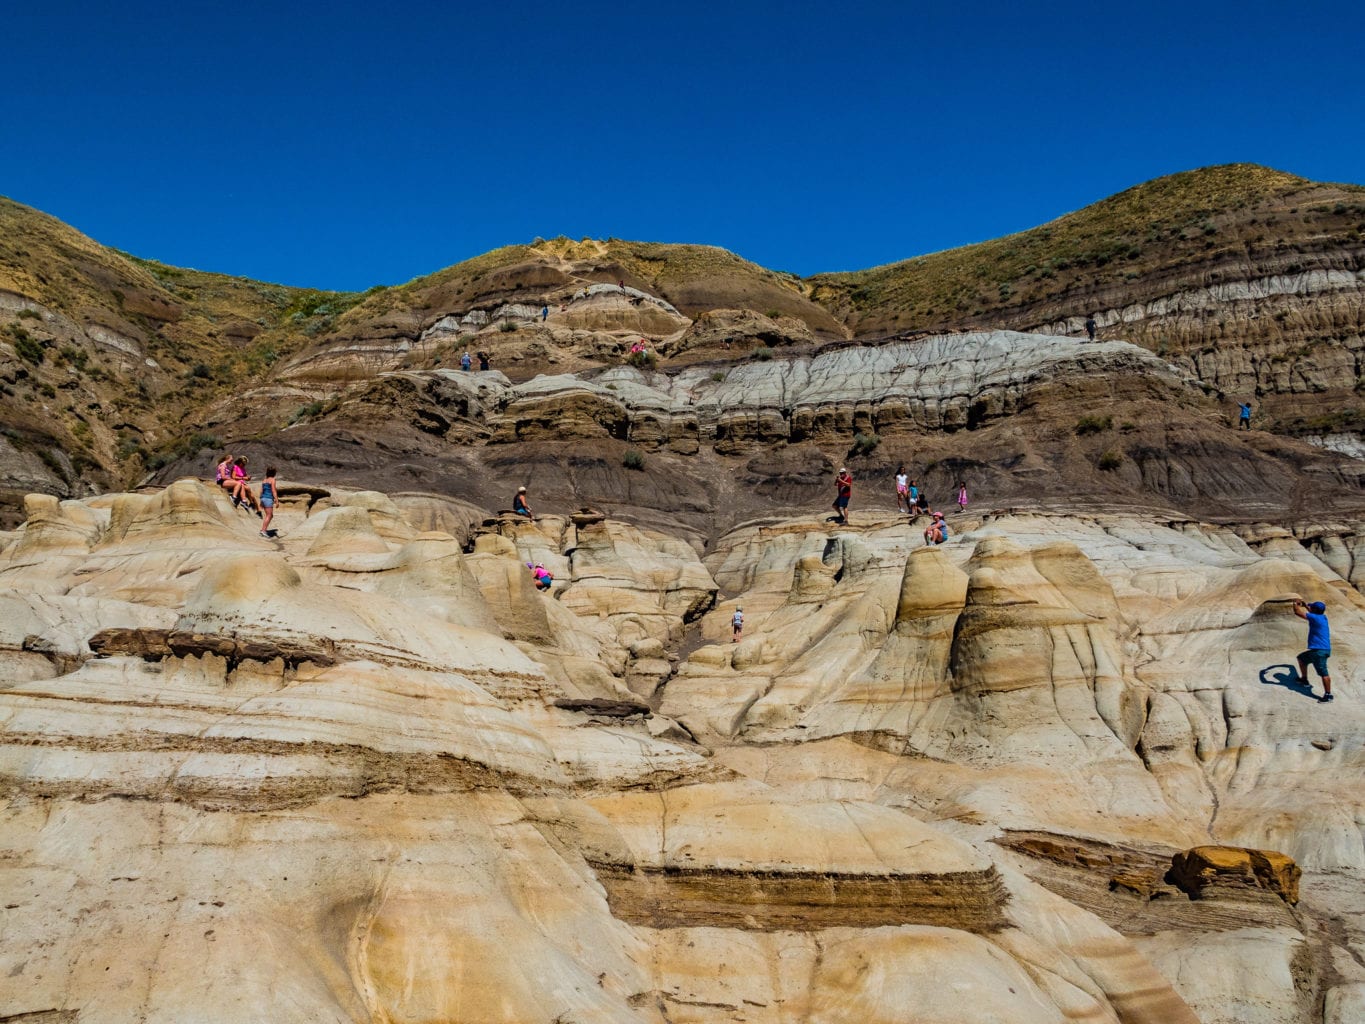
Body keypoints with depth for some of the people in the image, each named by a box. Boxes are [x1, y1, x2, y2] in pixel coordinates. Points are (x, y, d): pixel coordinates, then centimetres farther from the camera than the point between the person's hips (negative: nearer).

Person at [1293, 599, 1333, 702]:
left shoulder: (1315, 618, -16)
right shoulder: (1322, 617, 11)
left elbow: (1298, 612, -16)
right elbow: (1313, 612, 36)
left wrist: (1295, 604, 2)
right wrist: (1305, 605, 37)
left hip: (1320, 651, -10)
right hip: (1317, 650, 10)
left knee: (1323, 673, -8)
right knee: (1302, 658, 27)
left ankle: (1328, 695, -7)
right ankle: (1304, 680, 36)